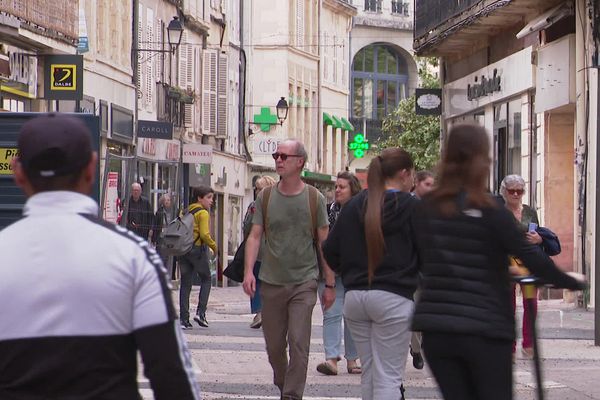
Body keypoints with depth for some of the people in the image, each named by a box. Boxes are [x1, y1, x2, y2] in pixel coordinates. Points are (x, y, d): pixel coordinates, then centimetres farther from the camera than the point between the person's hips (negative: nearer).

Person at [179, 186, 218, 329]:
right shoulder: (203, 213, -8)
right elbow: (204, 234, -17)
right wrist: (214, 246, -3)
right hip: (198, 249, -6)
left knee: (185, 283, 7)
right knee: (206, 279, 12)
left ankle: (184, 319, 3)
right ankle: (200, 312, 0)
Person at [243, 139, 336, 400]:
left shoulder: (314, 199, 1)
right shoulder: (265, 197, 5)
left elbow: (324, 244, 4)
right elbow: (255, 237, 3)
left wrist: (330, 285, 2)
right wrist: (248, 271, -12)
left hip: (304, 283, -2)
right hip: (271, 282, 2)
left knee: (298, 344, -11)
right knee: (274, 345, 9)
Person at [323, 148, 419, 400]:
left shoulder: (353, 206, 8)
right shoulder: (412, 207, -6)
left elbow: (330, 252, 9)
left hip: (354, 296, 5)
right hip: (393, 298, -5)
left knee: (369, 373, 14)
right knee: (389, 376, -4)